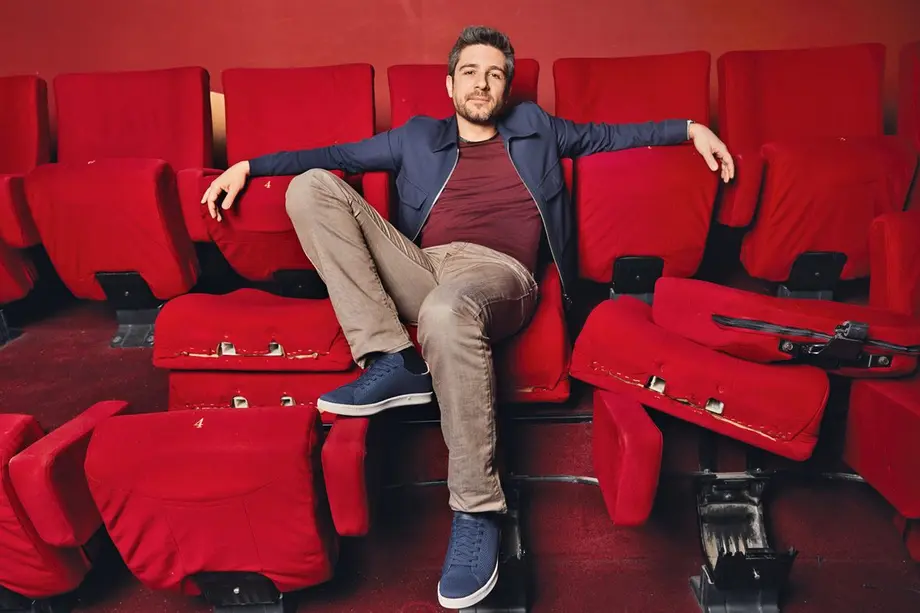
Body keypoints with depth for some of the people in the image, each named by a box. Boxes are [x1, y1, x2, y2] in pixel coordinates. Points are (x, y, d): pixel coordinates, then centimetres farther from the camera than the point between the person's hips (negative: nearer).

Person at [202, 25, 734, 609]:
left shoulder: (534, 128, 26)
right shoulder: (417, 137, 28)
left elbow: (605, 135, 31)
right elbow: (339, 155, 24)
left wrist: (690, 128, 22)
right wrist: (248, 166, 18)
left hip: (497, 274, -3)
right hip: (421, 270, 4)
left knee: (446, 309, -42)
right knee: (311, 186, -11)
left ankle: (478, 513, -31)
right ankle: (393, 362, -23)